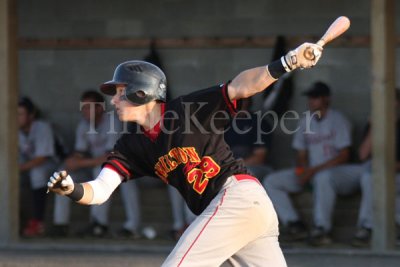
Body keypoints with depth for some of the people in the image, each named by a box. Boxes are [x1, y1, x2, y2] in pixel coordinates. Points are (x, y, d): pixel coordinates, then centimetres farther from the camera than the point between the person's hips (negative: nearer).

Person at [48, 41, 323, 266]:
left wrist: (287, 62, -27)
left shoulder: (190, 109, -5)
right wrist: (73, 190, -21)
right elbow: (99, 191, 1)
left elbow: (240, 87, -13)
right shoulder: (132, 147, 12)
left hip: (237, 195, -8)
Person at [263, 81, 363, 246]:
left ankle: (322, 228, -37)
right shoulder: (305, 122, 15)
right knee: (271, 182, -8)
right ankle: (294, 224, -21)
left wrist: (314, 170, -18)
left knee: (322, 177, -42)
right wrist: (302, 170, -6)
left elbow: (344, 156, -12)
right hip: (311, 173, 7)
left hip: (336, 172, -7)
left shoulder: (338, 120, -5)